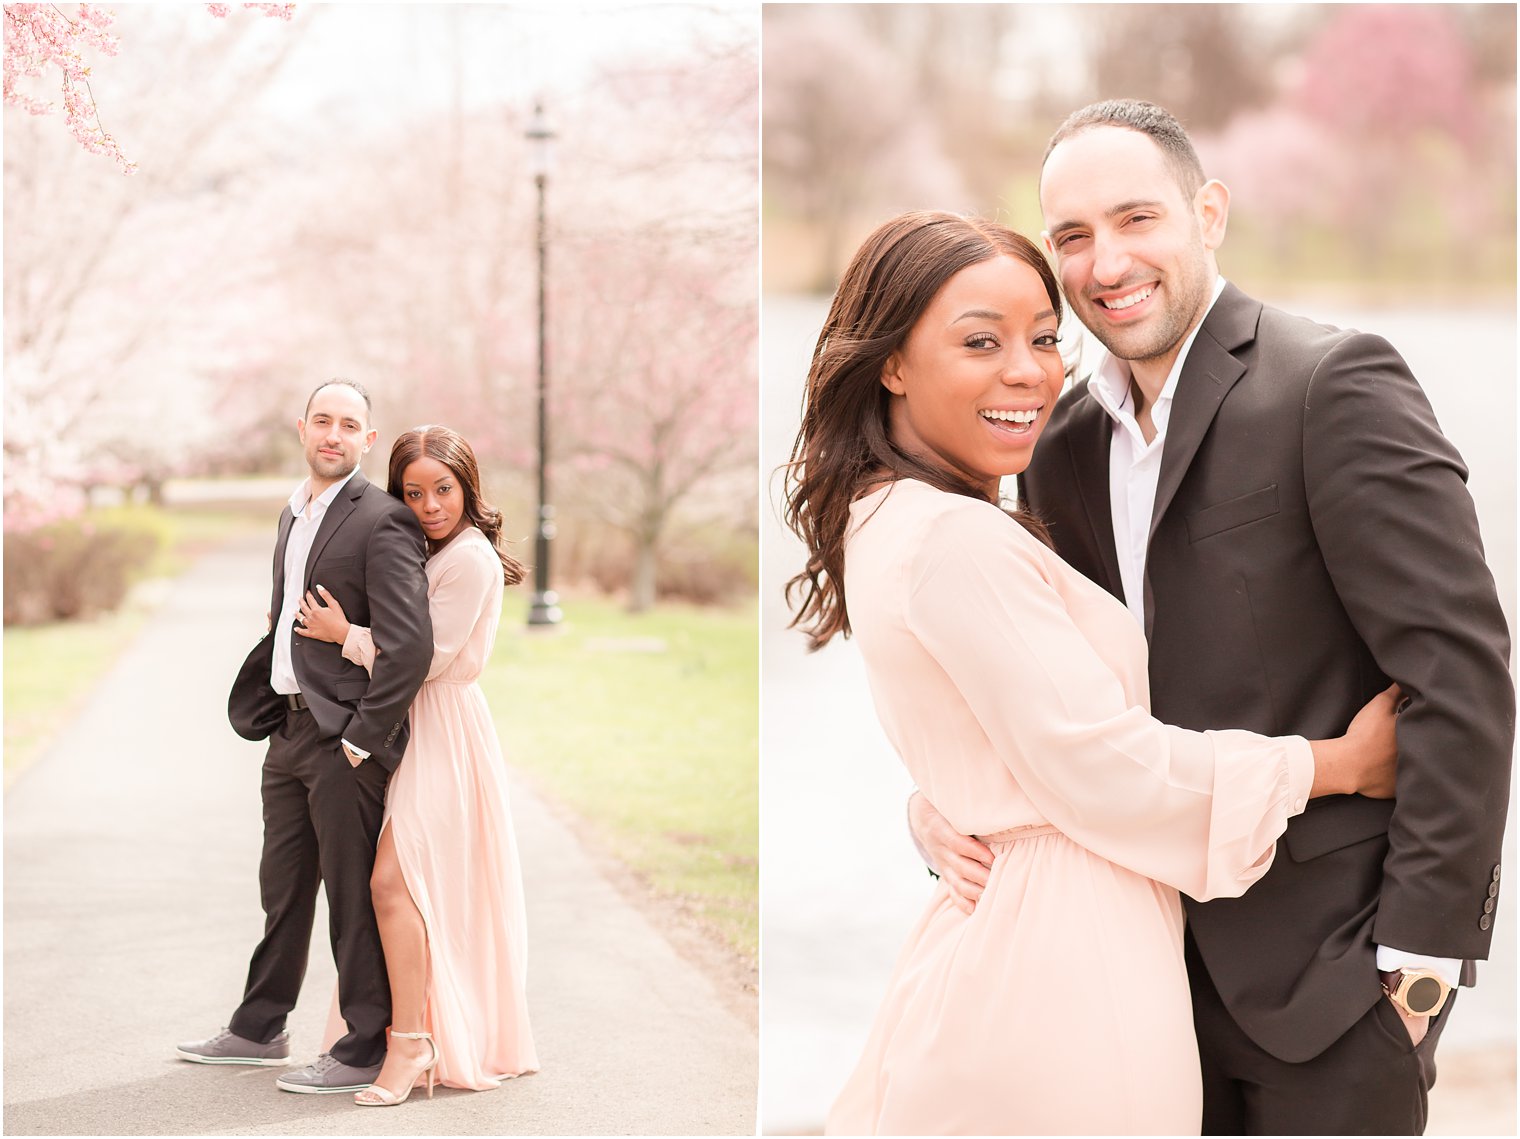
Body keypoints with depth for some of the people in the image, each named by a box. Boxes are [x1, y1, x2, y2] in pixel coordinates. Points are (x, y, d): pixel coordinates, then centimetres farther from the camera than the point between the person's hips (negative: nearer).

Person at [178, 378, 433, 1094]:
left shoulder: (382, 521, -14)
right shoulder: (295, 513, 14)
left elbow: (410, 644, -21)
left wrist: (362, 737, -18)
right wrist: (269, 710, 15)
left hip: (345, 737, -9)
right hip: (290, 726, 9)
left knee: (353, 897, -1)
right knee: (283, 887, 19)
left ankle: (365, 1049, 9)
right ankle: (259, 1030, 32)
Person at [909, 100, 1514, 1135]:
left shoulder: (1335, 383, -13)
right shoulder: (1070, 449, 8)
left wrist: (1425, 942, -17)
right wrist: (941, 797, -6)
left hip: (1332, 949, -6)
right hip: (1174, 953, 6)